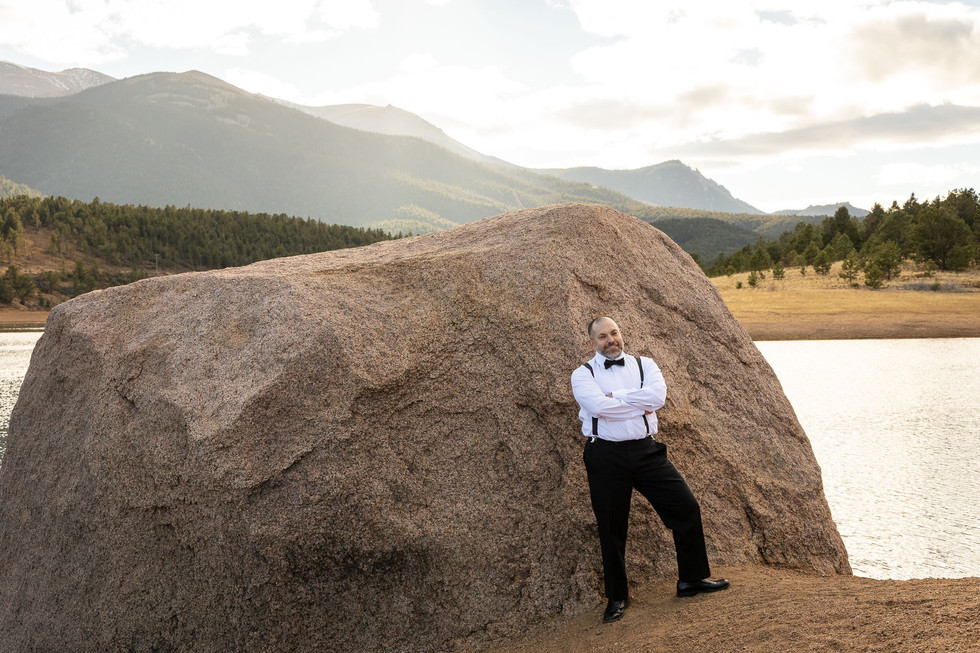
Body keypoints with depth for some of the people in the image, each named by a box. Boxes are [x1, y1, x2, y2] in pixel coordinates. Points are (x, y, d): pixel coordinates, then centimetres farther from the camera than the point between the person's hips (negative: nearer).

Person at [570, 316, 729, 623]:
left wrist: (615, 397, -11)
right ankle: (617, 597, 21)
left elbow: (658, 394, -10)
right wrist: (640, 404, -9)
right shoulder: (582, 374, 1)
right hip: (606, 456, -3)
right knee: (611, 528, 4)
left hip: (646, 451, 3)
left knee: (686, 507, 1)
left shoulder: (644, 364, 10)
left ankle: (691, 578, 20)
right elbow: (599, 406, -18)